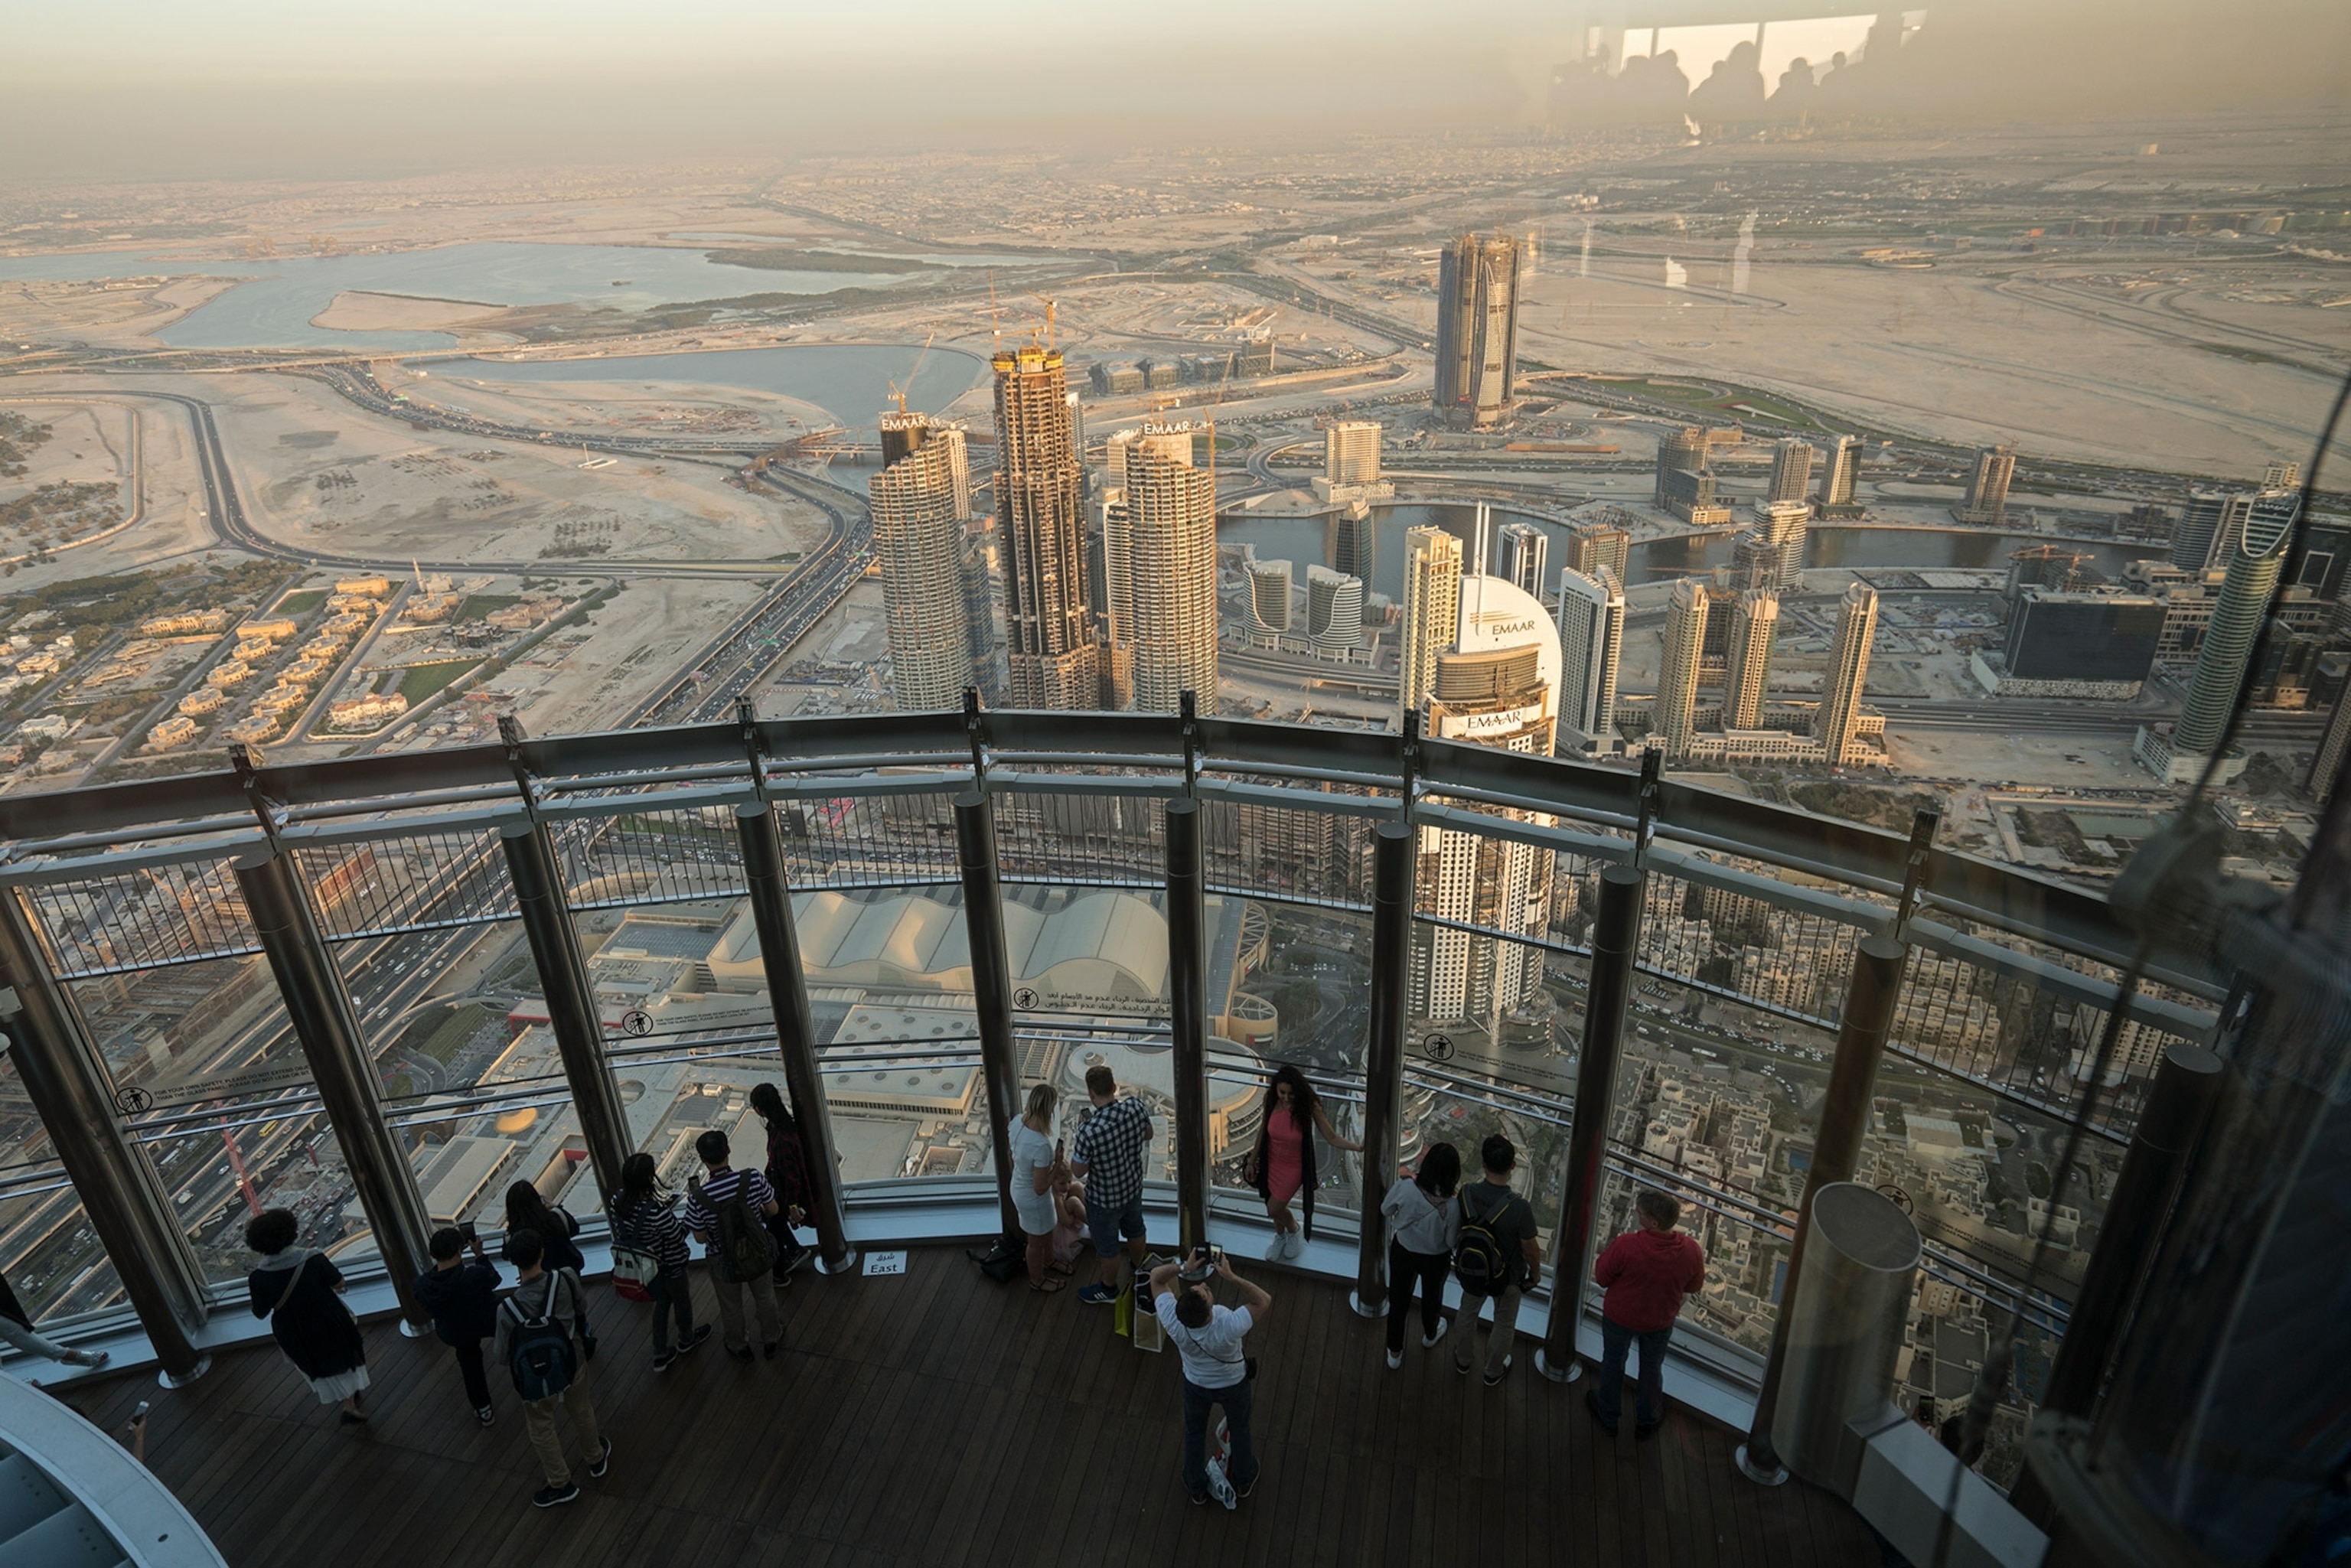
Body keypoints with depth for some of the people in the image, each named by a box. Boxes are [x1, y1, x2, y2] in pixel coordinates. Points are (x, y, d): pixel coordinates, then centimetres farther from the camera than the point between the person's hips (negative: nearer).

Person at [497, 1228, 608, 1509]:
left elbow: (503, 1356, -18)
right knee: (581, 1412, 29)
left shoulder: (507, 1309, -33)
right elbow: (582, 1303, -3)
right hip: (572, 1364, 3)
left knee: (541, 1429, 24)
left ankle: (560, 1484, 41)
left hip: (537, 1376, -3)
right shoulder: (566, 1279, -27)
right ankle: (597, 1459, 53)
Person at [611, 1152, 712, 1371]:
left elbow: (619, 1233, -2)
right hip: (670, 1268, -5)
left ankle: (660, 1356, 44)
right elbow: (679, 1236, -25)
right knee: (682, 1302, 26)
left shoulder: (618, 1201, -20)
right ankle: (686, 1340, 54)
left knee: (661, 1303, 30)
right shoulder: (656, 1213, -41)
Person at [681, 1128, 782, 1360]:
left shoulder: (698, 1198, -29)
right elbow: (773, 1211, -12)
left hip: (724, 1261, -1)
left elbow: (701, 1238, -14)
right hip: (758, 1254, 1)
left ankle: (739, 1347, 52)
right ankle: (771, 1341, 51)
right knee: (765, 1299, 28)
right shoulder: (753, 1179, -27)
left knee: (731, 1307, 28)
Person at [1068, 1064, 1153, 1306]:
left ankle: (1109, 1290, 46)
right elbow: (1148, 1135, -1)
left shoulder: (1089, 1131, -38)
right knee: (1134, 1228, 32)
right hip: (1134, 1186, 5)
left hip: (1105, 1199, -5)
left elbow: (1078, 1171, -22)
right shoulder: (1135, 1106, -22)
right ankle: (1138, 1267, 59)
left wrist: (1076, 1150, -5)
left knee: (1107, 1245, 21)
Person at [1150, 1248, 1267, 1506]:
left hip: (1196, 1385, 1)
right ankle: (1243, 1480, 54)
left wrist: (1184, 1267, -37)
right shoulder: (1229, 1326, -46)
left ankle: (1196, 1487, 51)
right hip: (1233, 1385, -1)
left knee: (1194, 1432, 29)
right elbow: (1264, 1301, -30)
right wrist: (1232, 1276, -40)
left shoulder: (1173, 1322, -39)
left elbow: (1156, 1276, -24)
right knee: (1240, 1428, 29)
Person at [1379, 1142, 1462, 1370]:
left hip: (1402, 1251, 1)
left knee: (1398, 1299, 25)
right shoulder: (1452, 1206, -36)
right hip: (1434, 1259, -1)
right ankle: (1430, 1336, 61)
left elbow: (1385, 1211, -11)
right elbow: (1452, 1242, -18)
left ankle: (1394, 1352, 45)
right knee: (1431, 1297, 31)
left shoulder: (1405, 1187, -31)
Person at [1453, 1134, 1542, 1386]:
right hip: (1507, 1277, -3)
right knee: (1504, 1324, 26)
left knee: (1468, 1314, 30)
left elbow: (1459, 1227, -7)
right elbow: (1530, 1248, -21)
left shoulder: (1467, 1194, -26)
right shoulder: (1519, 1208, -37)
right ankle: (1493, 1371, 48)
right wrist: (1536, 1272, 1)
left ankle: (1463, 1361, 53)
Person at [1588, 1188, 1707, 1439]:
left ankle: (1608, 1416, 47)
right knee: (1652, 1368, 28)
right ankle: (1647, 1420, 50)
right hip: (1660, 1322, 2)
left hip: (1620, 1317, -2)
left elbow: (1601, 1278, -20)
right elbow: (1694, 1286, -6)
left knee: (1613, 1363, 25)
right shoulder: (1690, 1251, -27)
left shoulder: (1625, 1246, -37)